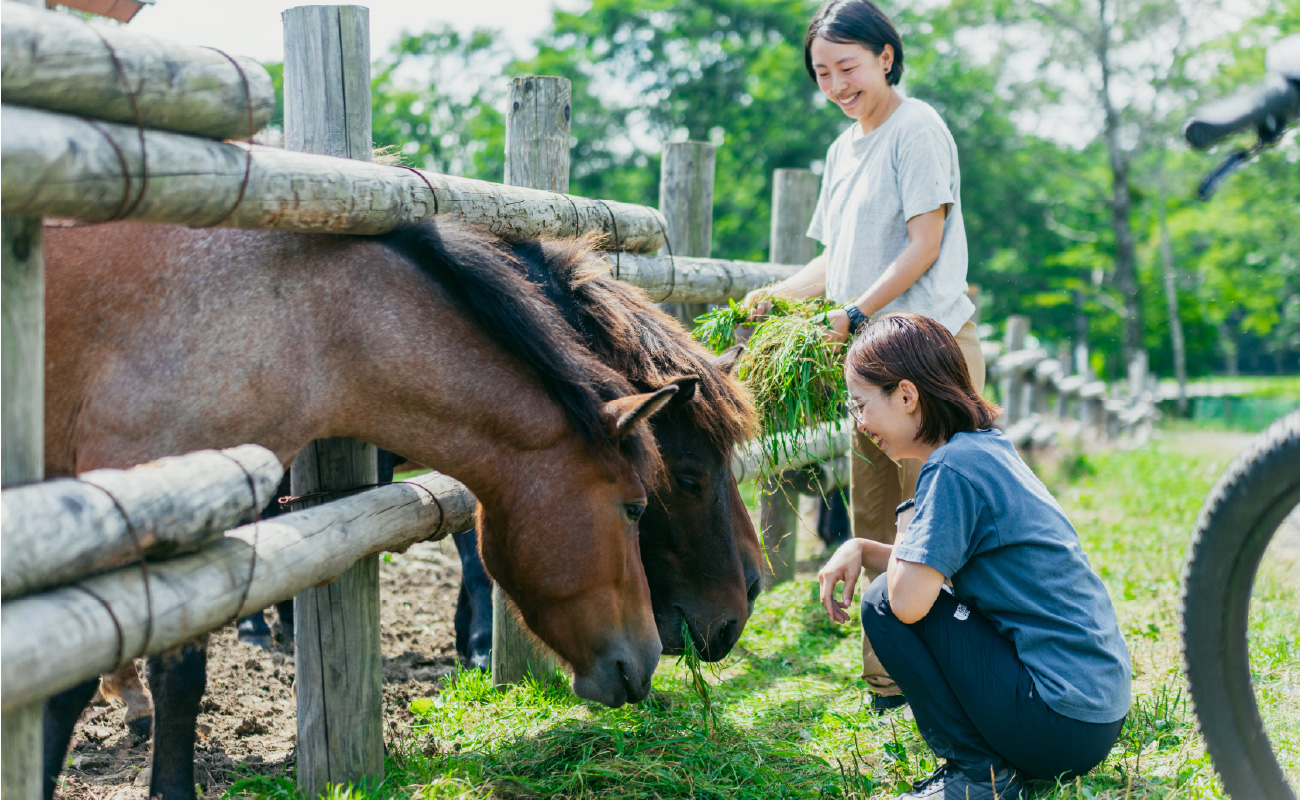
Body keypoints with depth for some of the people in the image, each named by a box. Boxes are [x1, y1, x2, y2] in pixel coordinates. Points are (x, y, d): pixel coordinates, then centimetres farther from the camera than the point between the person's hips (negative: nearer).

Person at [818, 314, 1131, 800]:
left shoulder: (954, 467, -18)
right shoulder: (990, 448, 11)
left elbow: (908, 599, -24)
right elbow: (931, 563, 22)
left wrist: (905, 531, -4)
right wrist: (859, 548, 5)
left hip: (1063, 724, -9)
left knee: (885, 603, -7)